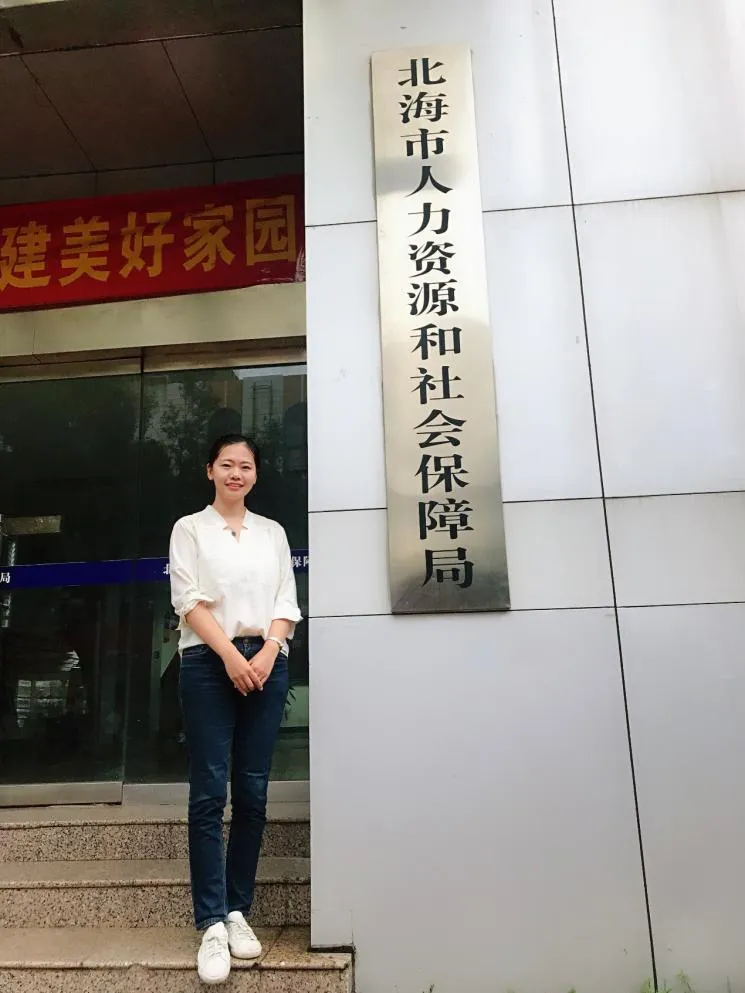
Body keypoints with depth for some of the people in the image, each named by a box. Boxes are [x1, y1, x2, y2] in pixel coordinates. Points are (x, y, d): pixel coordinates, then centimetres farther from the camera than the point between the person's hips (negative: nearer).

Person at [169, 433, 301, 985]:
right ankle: (211, 924, -1)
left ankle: (238, 910, 14)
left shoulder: (273, 532, 16)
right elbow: (188, 599, -3)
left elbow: (287, 602, 9)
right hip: (209, 662, -2)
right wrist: (231, 654, -14)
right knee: (210, 793, -5)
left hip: (266, 663, 3)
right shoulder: (190, 528, 9)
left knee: (253, 793, 4)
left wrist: (266, 653, -8)